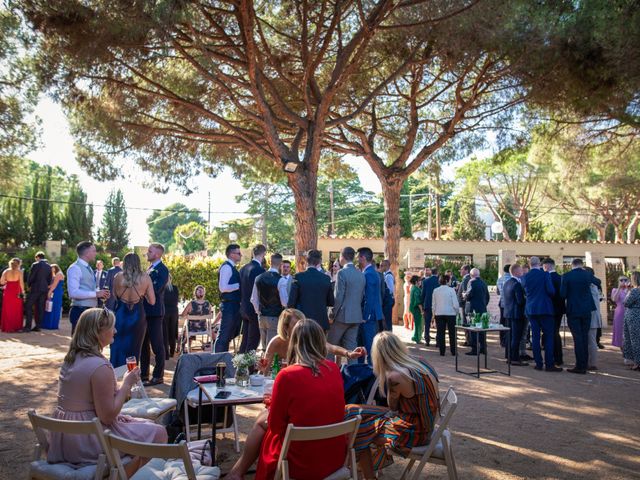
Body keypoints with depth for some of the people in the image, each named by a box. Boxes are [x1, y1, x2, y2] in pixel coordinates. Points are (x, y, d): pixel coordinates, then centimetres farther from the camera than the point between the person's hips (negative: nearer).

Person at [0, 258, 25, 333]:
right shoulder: (19, 272, -5)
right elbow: (21, 283, -12)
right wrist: (22, 292, -5)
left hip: (7, 292, 3)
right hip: (16, 293, -3)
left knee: (7, 310, 10)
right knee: (16, 310, 5)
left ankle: (6, 327, 13)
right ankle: (16, 327, 5)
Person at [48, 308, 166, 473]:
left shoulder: (71, 358, 5)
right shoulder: (100, 366, -23)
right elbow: (108, 416, -21)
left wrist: (114, 415, 9)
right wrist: (127, 384, -11)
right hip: (86, 443, -9)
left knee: (144, 424, 22)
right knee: (158, 433, -2)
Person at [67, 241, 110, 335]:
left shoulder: (88, 268, 16)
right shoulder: (75, 268, -13)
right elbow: (73, 292, -23)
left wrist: (100, 293, 4)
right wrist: (96, 294, -21)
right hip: (80, 311, -9)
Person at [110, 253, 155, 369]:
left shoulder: (118, 277, -6)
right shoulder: (145, 278, -7)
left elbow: (114, 295, 7)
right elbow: (152, 301, -4)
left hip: (120, 315, 0)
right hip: (137, 316, 0)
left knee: (117, 348, 14)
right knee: (133, 350, 14)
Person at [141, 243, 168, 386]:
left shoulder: (162, 270, -11)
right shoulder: (150, 268, 16)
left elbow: (155, 289, -22)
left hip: (154, 311, -9)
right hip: (145, 311, 9)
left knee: (157, 345, -1)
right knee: (143, 344, 15)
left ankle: (158, 376, 7)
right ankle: (143, 374, 26)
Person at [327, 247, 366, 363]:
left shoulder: (342, 273, -13)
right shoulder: (361, 274, 8)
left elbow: (338, 296, -15)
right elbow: (362, 296, 13)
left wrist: (333, 314, -7)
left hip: (343, 315, -6)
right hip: (356, 316, 6)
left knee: (330, 344, 7)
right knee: (351, 345, 10)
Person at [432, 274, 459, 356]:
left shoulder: (435, 291, 3)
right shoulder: (451, 290, -8)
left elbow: (433, 304, 7)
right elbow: (455, 304, -10)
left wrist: (434, 313, 18)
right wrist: (457, 312, 6)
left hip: (439, 314, 3)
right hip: (450, 313, -2)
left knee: (440, 333, 6)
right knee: (452, 333, 9)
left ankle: (442, 351, 6)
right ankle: (453, 351, 13)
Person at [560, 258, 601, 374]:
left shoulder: (566, 276, -9)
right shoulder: (587, 274, 1)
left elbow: (562, 294, -10)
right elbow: (598, 282, 21)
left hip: (573, 310, -3)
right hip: (586, 310, 3)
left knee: (577, 338, -2)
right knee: (585, 337, 10)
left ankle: (580, 366, -3)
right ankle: (584, 365, 13)